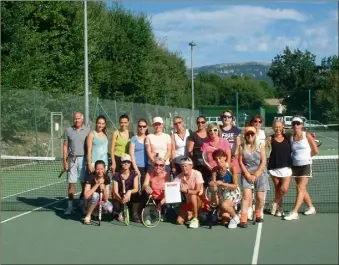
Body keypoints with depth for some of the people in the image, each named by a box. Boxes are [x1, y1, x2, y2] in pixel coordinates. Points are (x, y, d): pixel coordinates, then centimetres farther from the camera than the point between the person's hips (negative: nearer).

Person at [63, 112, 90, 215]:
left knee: (84, 183, 0)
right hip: (72, 159, 1)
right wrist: (65, 161, 2)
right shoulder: (68, 130, 7)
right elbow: (65, 146, 9)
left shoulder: (88, 130, 3)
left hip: (84, 159, -1)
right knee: (71, 183, 2)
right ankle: (70, 206, 8)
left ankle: (82, 204, 13)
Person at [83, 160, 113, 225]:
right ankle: (88, 216, -16)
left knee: (110, 209, -25)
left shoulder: (107, 178, -13)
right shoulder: (90, 177, -23)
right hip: (91, 200, -3)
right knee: (95, 195, -36)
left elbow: (106, 198, -15)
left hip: (101, 200, 3)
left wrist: (103, 187, -32)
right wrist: (97, 184, -35)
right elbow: (86, 196, -34)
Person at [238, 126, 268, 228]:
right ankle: (243, 220, -20)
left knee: (260, 197, 1)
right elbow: (240, 162, -1)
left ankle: (258, 215, 28)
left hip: (259, 174, 1)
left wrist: (255, 175, -10)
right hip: (246, 174, -1)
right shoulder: (242, 147, 2)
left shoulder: (260, 146, 2)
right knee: (246, 195, -16)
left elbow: (263, 162, -3)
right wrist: (248, 175, -10)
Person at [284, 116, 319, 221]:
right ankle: (311, 207, 31)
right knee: (303, 189, 13)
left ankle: (294, 212, -13)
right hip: (295, 165, 5)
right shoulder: (290, 138, 4)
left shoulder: (307, 135, -6)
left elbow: (315, 151, -2)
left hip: (305, 165, -5)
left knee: (300, 189, -10)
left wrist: (306, 156, 5)